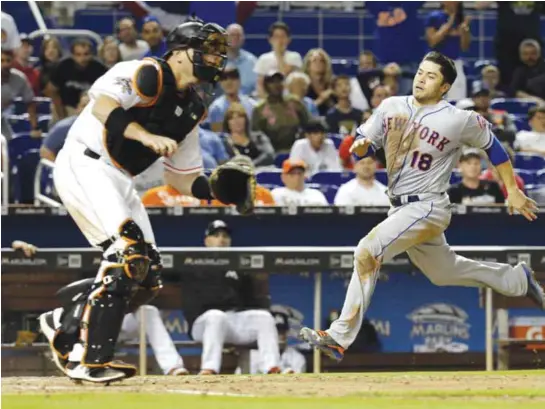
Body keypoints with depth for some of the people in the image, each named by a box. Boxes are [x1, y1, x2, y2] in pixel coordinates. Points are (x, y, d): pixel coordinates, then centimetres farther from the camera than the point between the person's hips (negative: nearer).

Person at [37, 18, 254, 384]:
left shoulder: (192, 109, 13)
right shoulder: (148, 74, -12)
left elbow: (181, 177, 17)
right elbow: (101, 106, -27)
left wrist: (215, 189, -2)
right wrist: (146, 136, -37)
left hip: (119, 182, 9)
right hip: (85, 165, -9)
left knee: (146, 276, 5)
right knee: (129, 250, -25)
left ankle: (67, 331, 20)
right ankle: (90, 361, -26)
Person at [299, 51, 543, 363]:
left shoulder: (459, 120, -12)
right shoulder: (392, 107, 1)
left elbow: (492, 146, 3)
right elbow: (363, 149, 6)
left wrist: (513, 191, 5)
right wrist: (360, 146, -19)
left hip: (428, 208, -7)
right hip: (400, 206, 7)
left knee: (368, 252, -23)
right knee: (444, 272, 23)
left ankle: (340, 337, -21)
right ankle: (516, 279, 45)